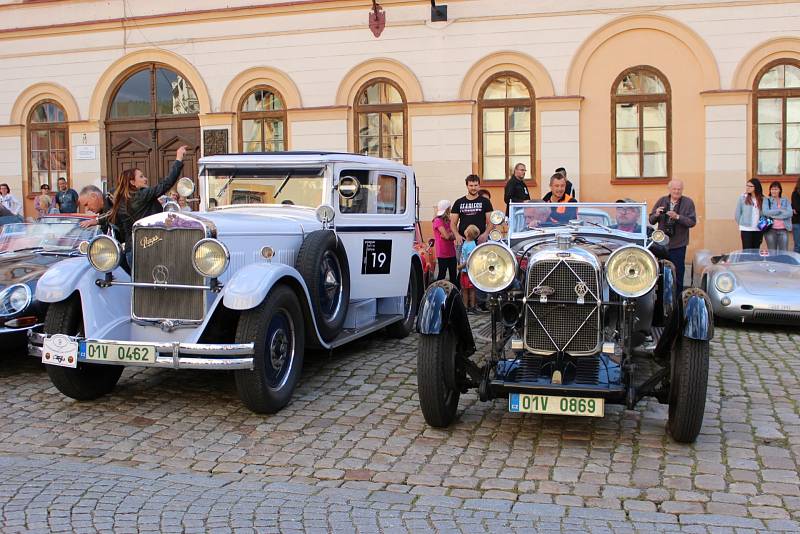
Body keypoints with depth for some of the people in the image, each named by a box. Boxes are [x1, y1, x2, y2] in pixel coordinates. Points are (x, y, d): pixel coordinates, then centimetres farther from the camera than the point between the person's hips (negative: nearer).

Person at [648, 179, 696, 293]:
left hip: (678, 245, -3)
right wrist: (656, 215, -14)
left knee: (678, 273, 3)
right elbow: (651, 220, 8)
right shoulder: (662, 201, 6)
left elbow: (692, 222, -10)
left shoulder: (688, 202, -2)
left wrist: (677, 217, -23)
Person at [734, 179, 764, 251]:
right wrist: (741, 225, 8)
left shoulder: (762, 199, 1)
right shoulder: (742, 198, -2)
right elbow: (737, 214, 4)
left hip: (758, 230, 2)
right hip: (746, 230, -2)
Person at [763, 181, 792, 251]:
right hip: (770, 230, -2)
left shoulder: (785, 201, 11)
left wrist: (775, 216, -12)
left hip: (783, 230, 2)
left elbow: (790, 213, -4)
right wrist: (780, 210, -9)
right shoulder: (767, 200, 5)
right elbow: (766, 212, -12)